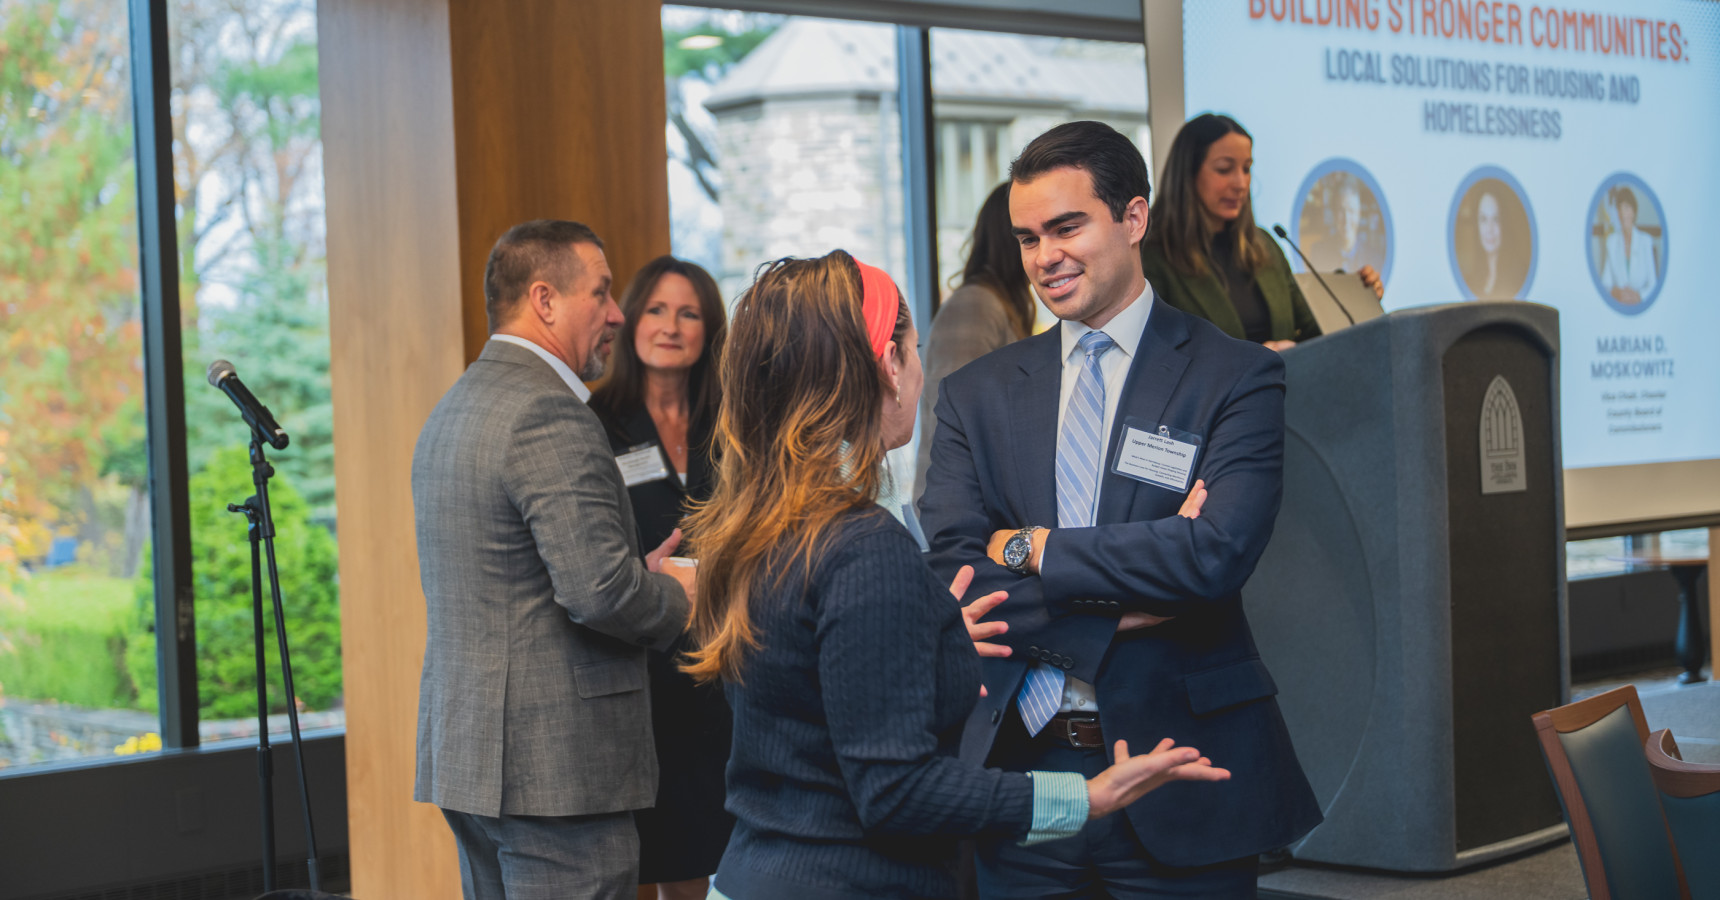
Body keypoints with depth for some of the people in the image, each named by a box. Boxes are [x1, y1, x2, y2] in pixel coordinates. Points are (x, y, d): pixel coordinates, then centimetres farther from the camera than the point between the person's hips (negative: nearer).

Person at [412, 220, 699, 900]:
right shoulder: (551, 415, -16)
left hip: (467, 751, 10)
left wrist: (636, 576, 16)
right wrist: (674, 596, -4)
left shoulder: (453, 408, 16)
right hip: (554, 764, -10)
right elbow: (598, 589, -24)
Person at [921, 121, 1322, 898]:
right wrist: (1127, 607, -14)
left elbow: (1218, 555, -17)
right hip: (1020, 771, 3)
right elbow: (950, 580, -3)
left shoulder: (1236, 378, -2)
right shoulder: (976, 395, 8)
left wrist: (1034, 548, -8)